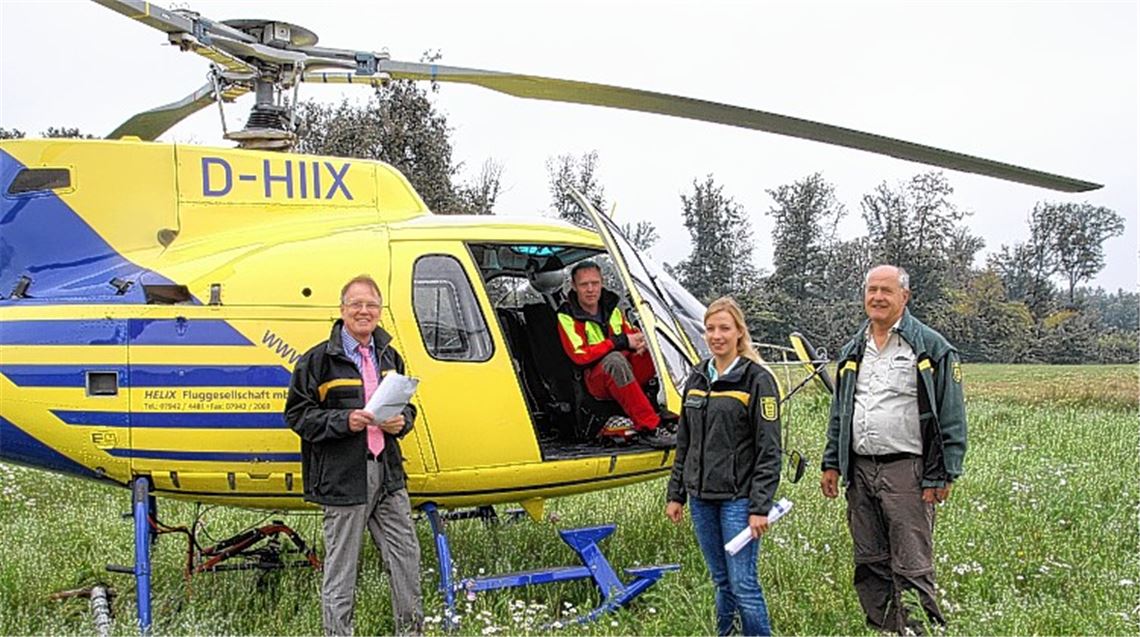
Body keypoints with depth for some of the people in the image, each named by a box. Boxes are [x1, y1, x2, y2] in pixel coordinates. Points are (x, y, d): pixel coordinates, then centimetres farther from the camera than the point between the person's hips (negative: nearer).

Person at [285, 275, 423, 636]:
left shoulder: (389, 357, 14)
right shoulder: (319, 359, -4)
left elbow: (407, 405, 23)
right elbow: (297, 414, -6)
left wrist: (401, 422, -1)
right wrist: (345, 421, -19)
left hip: (388, 473, 5)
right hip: (343, 477, -5)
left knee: (406, 555, 10)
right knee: (341, 565, 2)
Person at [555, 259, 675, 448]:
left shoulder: (612, 309, 12)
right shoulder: (567, 317, -6)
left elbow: (631, 335, 18)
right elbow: (580, 356, -16)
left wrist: (641, 341, -9)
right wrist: (620, 342, -20)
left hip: (626, 376, 6)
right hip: (595, 382, -6)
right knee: (615, 360, -38)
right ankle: (648, 429, -41)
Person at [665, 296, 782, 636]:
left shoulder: (758, 379, -8)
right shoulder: (697, 378, 11)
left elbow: (769, 449, -11)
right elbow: (684, 441, 16)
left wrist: (760, 507, -16)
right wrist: (676, 493, 13)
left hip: (738, 498, -6)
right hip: (701, 497, 6)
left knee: (743, 583, -5)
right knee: (721, 580, 14)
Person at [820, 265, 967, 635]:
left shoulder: (931, 348, -3)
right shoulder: (853, 351, 16)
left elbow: (951, 418, -6)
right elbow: (839, 413, 22)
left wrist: (940, 476, -12)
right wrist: (831, 463, 15)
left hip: (906, 471, -6)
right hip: (860, 471, 6)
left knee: (912, 568, -5)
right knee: (870, 563, 13)